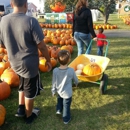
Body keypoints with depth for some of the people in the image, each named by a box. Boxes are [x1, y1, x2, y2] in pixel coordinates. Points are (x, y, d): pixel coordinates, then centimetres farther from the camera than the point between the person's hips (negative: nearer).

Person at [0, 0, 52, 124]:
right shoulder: (31, 21, -22)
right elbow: (41, 46, -19)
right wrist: (48, 60, -3)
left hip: (14, 63, 5)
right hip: (29, 64, -5)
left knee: (22, 86, 31)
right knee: (30, 92, 16)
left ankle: (21, 109, 44)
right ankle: (29, 116, 37)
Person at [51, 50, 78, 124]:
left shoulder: (55, 70, -20)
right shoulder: (71, 70, -24)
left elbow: (54, 82, -7)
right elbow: (76, 80, -4)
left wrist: (53, 91, 10)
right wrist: (76, 83, 20)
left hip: (59, 92, 3)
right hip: (67, 93, -2)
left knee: (59, 101, 34)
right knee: (66, 106, 16)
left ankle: (58, 110, 50)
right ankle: (66, 119, 33)